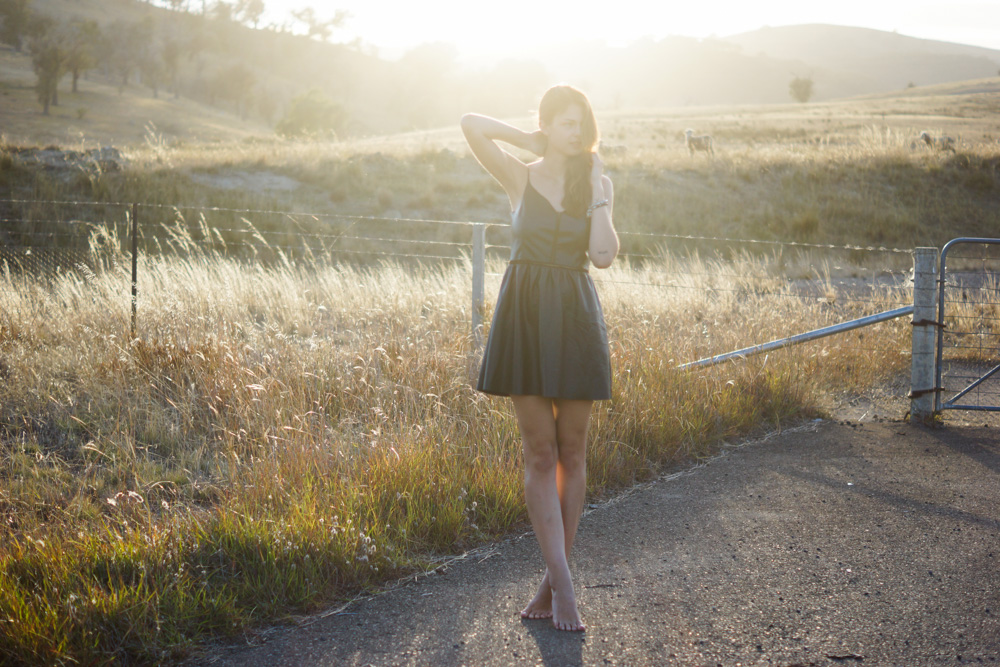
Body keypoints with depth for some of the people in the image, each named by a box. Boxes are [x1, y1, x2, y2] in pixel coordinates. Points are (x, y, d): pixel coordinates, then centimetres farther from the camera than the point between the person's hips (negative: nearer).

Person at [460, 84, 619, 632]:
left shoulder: (596, 185, 8)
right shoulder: (520, 177, 4)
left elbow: (603, 255, -9)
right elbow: (471, 125, -12)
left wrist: (599, 191, -7)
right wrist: (530, 140, -1)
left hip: (576, 320, 2)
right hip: (525, 317, -1)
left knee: (571, 453, 5)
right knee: (539, 453, -2)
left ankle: (554, 579, 16)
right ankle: (562, 587, 1)